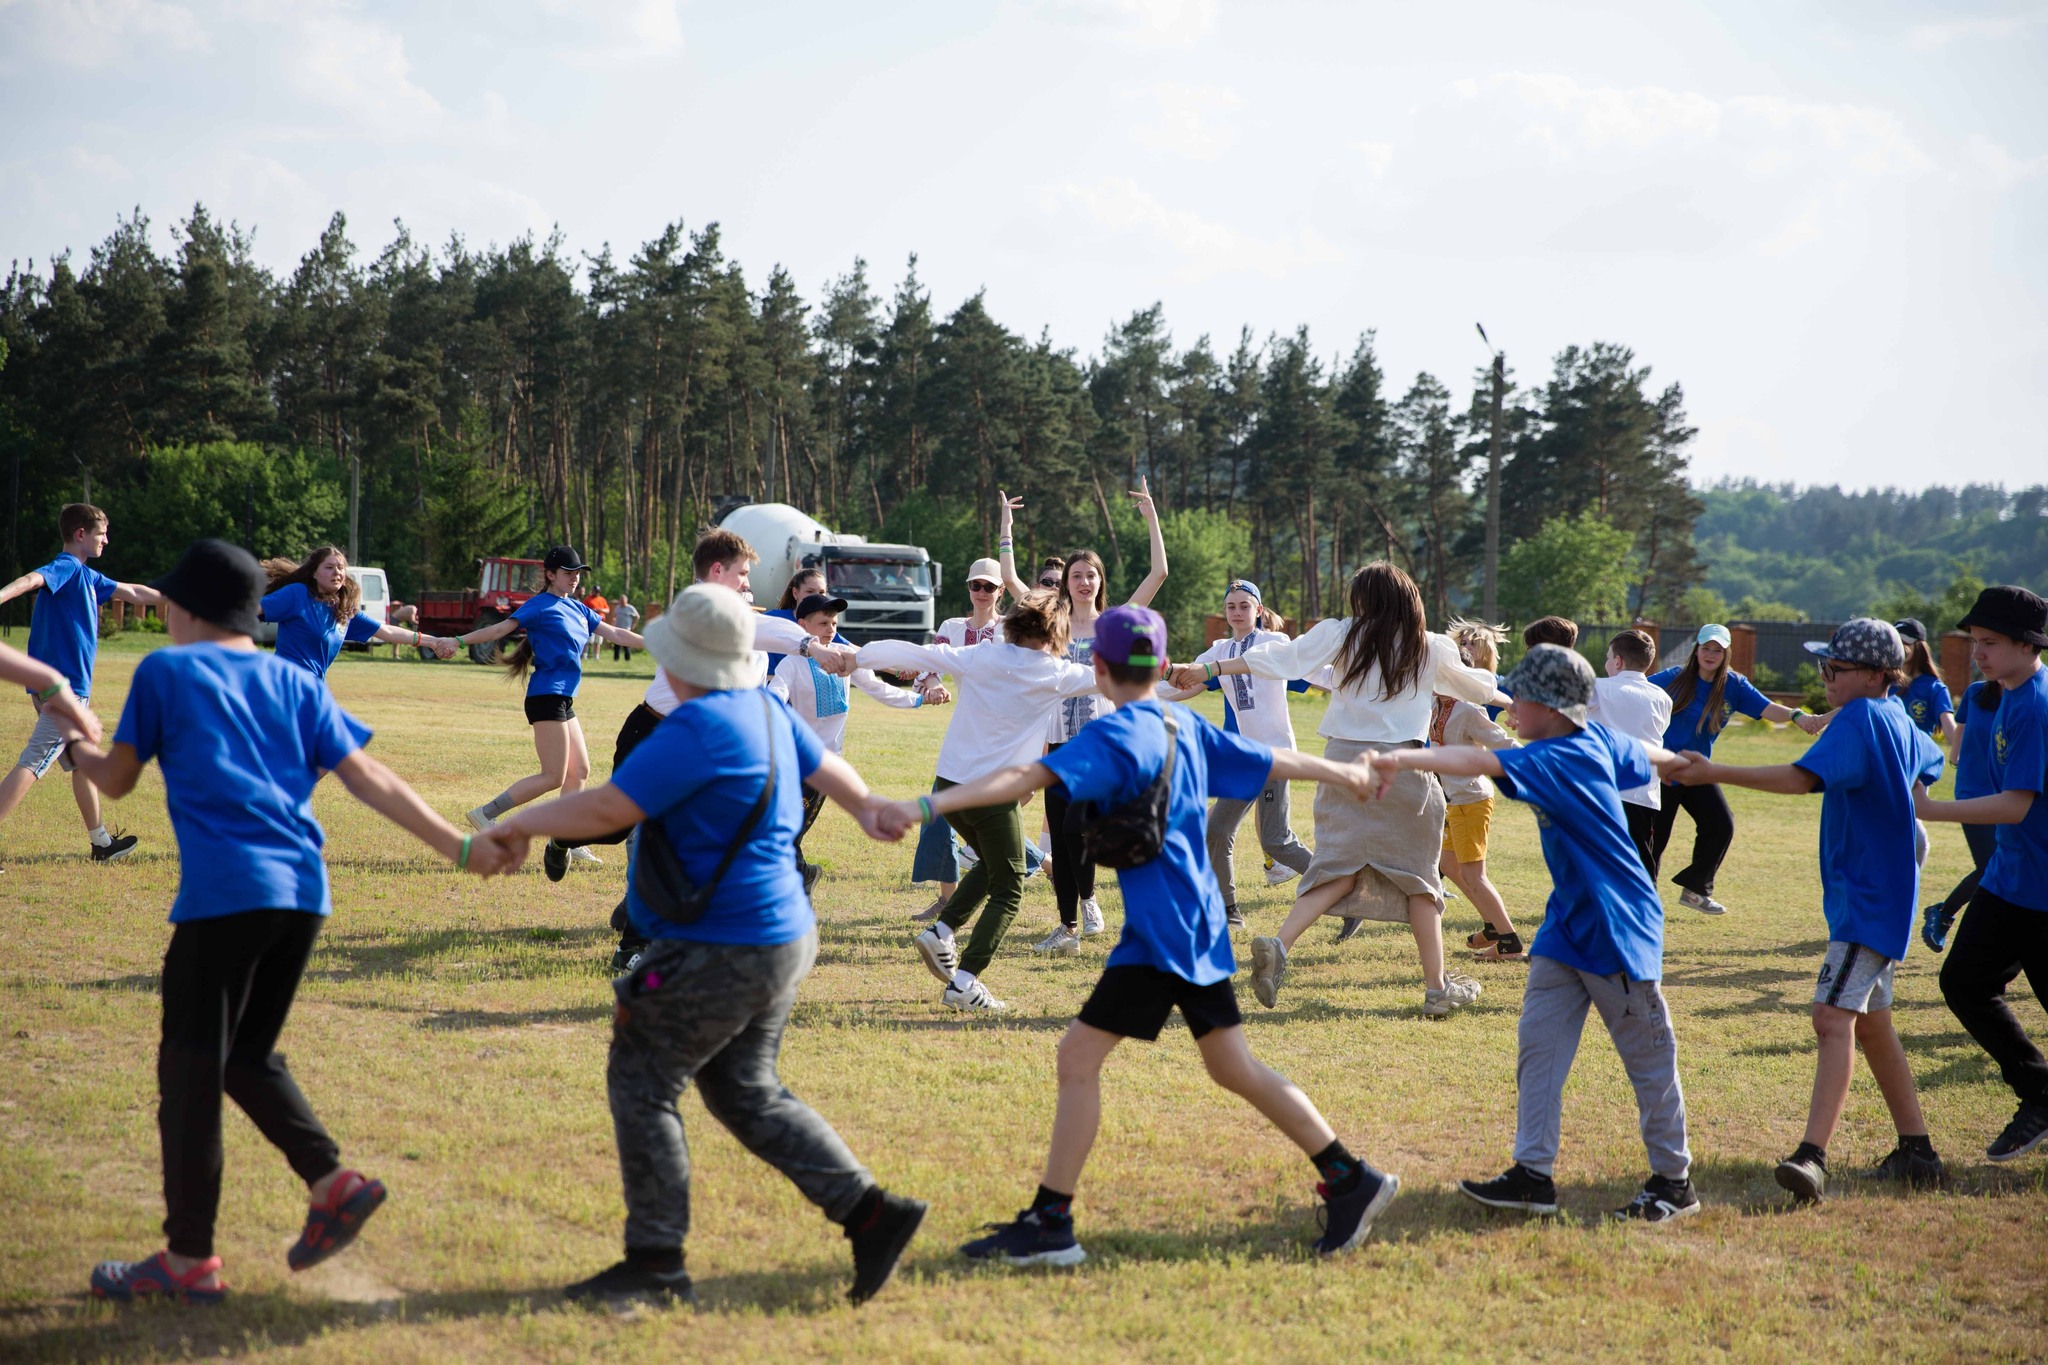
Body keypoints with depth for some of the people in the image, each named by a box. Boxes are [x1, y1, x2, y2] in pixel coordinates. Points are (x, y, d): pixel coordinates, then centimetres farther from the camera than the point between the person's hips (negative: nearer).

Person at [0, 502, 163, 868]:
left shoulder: (86, 576, 17)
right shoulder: (66, 568, -11)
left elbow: (133, 593, 31)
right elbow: (32, 580, -33)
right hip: (64, 687, -11)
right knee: (32, 765, -16)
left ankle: (101, 842, 34)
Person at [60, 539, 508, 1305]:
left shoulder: (165, 671, 6)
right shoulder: (294, 682, 17)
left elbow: (117, 780, 13)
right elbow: (368, 779, 9)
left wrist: (77, 747, 35)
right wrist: (457, 845, 8)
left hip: (223, 892, -6)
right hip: (303, 894, 6)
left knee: (189, 1071, 2)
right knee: (247, 1054, 21)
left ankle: (189, 1262, 5)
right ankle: (332, 1184, 5)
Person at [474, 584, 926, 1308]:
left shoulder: (698, 726, -20)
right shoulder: (767, 708, 7)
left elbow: (610, 808, -19)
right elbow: (823, 765, 24)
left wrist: (521, 825, -6)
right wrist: (866, 808, 41)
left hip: (718, 954, -10)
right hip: (782, 939, 10)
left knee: (641, 1083, 2)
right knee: (748, 1092, 18)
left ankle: (656, 1262, 5)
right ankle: (871, 1212, 12)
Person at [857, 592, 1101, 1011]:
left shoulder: (978, 657, 1)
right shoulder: (1053, 674, -4)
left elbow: (917, 654, 0)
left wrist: (856, 656, 9)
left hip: (950, 786, 5)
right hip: (994, 794, -5)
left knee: (991, 864, 28)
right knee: (1008, 890, 8)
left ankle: (942, 931, 11)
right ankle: (964, 982, -5)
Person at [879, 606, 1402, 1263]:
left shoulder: (1116, 735, -13)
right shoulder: (1186, 726, 10)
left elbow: (1029, 777, -27)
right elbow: (1271, 761, 23)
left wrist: (928, 806, -36)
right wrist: (1341, 773, 42)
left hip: (1158, 931, -9)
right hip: (1201, 926, 9)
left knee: (1079, 1055, -7)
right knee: (1235, 1068, 17)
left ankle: (1049, 1225, -8)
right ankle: (1352, 1180, 23)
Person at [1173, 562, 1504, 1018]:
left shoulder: (1342, 635, 2)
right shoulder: (1432, 648, 6)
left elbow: (1284, 656, -6)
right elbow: (1476, 687, 23)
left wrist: (1207, 670, -7)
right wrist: (1500, 693, 47)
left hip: (1344, 759, 1)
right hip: (1402, 768, -1)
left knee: (1340, 869, 5)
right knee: (1418, 877, 11)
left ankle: (1278, 945, -19)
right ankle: (1437, 988, 12)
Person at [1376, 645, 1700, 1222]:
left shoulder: (1557, 759, -23)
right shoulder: (1599, 740, 3)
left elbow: (1479, 762, -38)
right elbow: (1649, 757, 23)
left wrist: (1404, 759, -46)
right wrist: (1681, 765, 46)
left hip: (1618, 930, -9)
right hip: (1567, 925, 9)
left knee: (1648, 1056, 5)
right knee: (1538, 1041, 2)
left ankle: (1674, 1180, 16)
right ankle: (1534, 1174, 3)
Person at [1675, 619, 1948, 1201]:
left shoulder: (1858, 719, -16)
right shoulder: (1898, 723, 13)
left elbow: (1804, 777, -32)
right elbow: (1929, 765, 36)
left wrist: (1718, 773, -37)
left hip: (1868, 896, -11)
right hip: (1879, 891, 11)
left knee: (1834, 1016, -22)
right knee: (1870, 1022, 19)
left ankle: (1812, 1157, -34)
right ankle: (1916, 1152, 27)